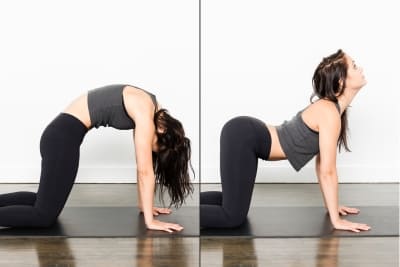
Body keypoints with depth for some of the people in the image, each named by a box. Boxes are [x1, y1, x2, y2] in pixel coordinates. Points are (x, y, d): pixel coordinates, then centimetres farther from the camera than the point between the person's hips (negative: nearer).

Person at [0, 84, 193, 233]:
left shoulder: (152, 112, 8)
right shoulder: (145, 113, -19)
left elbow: (143, 167, 14)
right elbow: (145, 170, -18)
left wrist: (144, 205, 17)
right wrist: (150, 221, -14)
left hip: (64, 133, 10)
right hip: (63, 135, -10)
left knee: (47, 201, 21)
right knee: (44, 216, -7)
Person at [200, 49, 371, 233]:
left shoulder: (331, 108, 10)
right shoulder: (329, 112, -18)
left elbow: (321, 161, 17)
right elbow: (327, 171, -18)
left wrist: (330, 204, 19)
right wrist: (336, 220, -13)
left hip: (246, 135, 10)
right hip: (242, 136, -10)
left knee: (234, 202, 24)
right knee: (233, 217, -8)